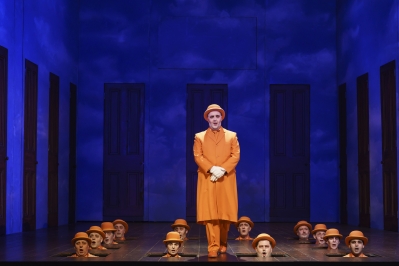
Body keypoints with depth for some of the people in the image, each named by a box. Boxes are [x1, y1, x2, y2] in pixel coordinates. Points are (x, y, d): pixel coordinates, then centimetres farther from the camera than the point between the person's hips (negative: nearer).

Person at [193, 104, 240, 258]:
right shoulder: (199, 137, 11)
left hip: (226, 180, 1)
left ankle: (223, 243, 21)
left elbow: (235, 156, 3)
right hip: (207, 179, -1)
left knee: (226, 213, 2)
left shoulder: (232, 136, 13)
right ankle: (213, 247, -8)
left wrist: (223, 170, -12)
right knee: (209, 213, -8)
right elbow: (198, 156, 0)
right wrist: (212, 169, -15)